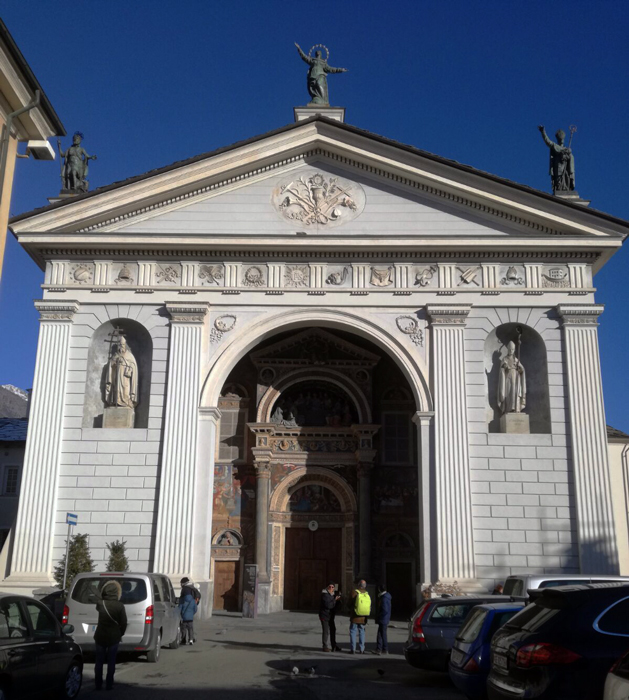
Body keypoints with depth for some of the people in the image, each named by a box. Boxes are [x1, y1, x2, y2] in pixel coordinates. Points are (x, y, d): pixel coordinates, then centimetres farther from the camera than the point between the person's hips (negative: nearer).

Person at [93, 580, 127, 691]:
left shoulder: (100, 603, -8)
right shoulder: (119, 606, -13)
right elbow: (123, 623, -8)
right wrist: (120, 634, 7)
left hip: (100, 636, 2)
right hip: (113, 637, -2)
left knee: (99, 661, 13)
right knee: (111, 662, 9)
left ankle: (98, 685, 17)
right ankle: (109, 685, 11)